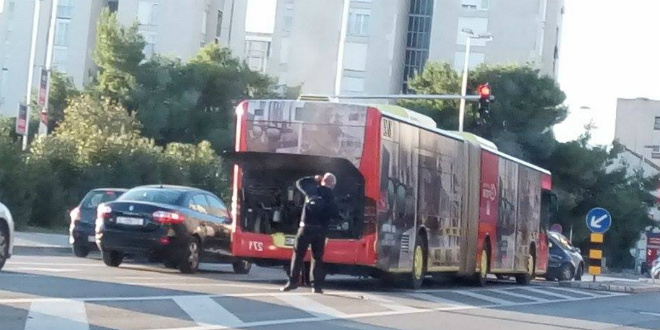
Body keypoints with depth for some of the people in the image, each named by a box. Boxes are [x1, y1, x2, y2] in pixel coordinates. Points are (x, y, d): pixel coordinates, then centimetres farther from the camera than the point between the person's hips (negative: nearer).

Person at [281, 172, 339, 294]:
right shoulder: (331, 196, 2)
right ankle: (316, 285, 1)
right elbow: (335, 214, 4)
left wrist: (313, 179, 23)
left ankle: (293, 281, 2)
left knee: (298, 255, 7)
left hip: (306, 227, 0)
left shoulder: (312, 190, 3)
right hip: (320, 229, 0)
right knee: (317, 257, 6)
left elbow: (299, 183, 19)